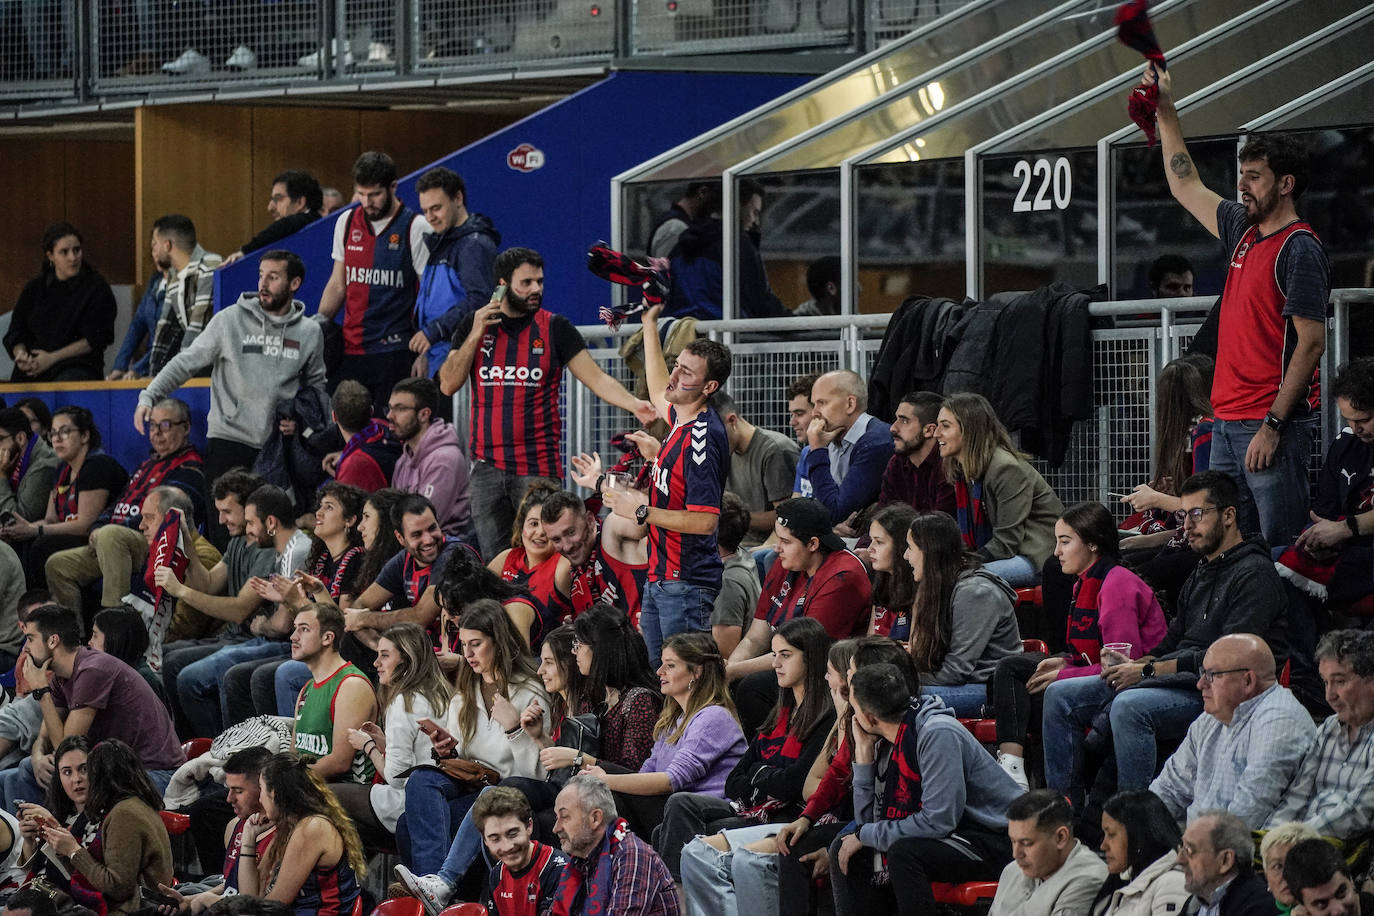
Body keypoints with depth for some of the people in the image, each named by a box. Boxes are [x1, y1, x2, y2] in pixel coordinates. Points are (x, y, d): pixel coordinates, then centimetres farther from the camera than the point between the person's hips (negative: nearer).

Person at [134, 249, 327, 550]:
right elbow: (187, 361, 1)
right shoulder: (230, 320, 1)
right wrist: (149, 396, -11)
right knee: (223, 531, -8)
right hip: (228, 439, -2)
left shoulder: (309, 332, 8)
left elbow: (315, 385, 21)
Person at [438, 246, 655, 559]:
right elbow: (448, 385, 2)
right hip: (487, 465, 2)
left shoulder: (554, 328, 3)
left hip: (538, 466, -2)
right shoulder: (473, 326, 8)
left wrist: (634, 404, -19)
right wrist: (476, 335, -7)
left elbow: (596, 378, -2)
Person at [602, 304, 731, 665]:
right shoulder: (682, 419, 9)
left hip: (688, 586, -10)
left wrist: (641, 511, -16)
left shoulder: (702, 437, -18)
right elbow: (660, 394, 36)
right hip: (659, 579, 10)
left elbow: (705, 521, -23)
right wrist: (650, 322, 37)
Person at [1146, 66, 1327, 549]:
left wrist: (1273, 425, -20)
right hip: (1227, 423, 9)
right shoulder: (1244, 231, 15)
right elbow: (1186, 187, 32)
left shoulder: (1299, 250, -10)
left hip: (1274, 425, -9)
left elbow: (1312, 343, -16)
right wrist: (1166, 111, 30)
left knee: (1281, 554, -10)